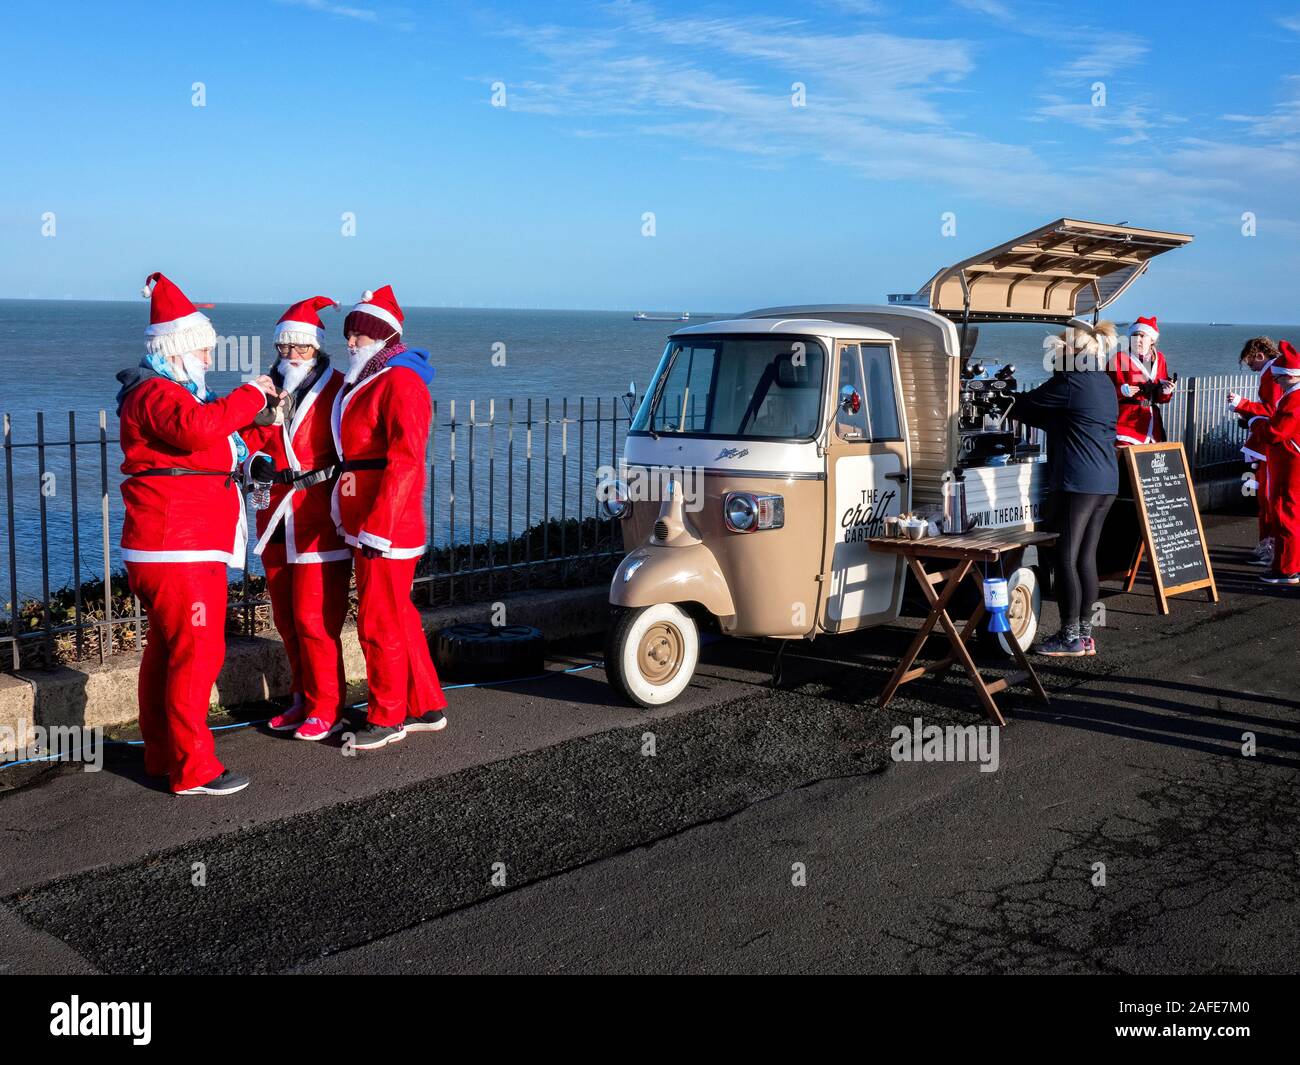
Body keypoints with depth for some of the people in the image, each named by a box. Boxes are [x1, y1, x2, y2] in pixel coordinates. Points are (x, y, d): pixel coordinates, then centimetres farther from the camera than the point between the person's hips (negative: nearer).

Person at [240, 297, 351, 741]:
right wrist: (256, 464, -9)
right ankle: (303, 700, 27)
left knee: (314, 619, -6)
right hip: (276, 523, 6)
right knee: (287, 619, 13)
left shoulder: (337, 390, -4)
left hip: (320, 522, -6)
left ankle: (326, 709, 6)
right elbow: (247, 442, 12)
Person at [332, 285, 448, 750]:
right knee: (399, 616, 16)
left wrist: (378, 526, -27)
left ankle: (387, 719, 11)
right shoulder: (365, 381, 16)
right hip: (363, 522, 10)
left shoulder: (400, 382, -15)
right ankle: (426, 707, 26)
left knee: (379, 622, -1)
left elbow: (405, 459, -23)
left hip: (386, 528, -10)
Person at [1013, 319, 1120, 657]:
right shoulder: (1104, 383, 17)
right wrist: (1019, 408, 21)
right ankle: (1085, 633, 16)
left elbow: (1026, 405, -2)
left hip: (1076, 483, -9)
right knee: (1086, 556, 12)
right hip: (1106, 482, 9)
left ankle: (1070, 636, 1)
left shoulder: (1069, 382, -11)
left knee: (1065, 558, -2)